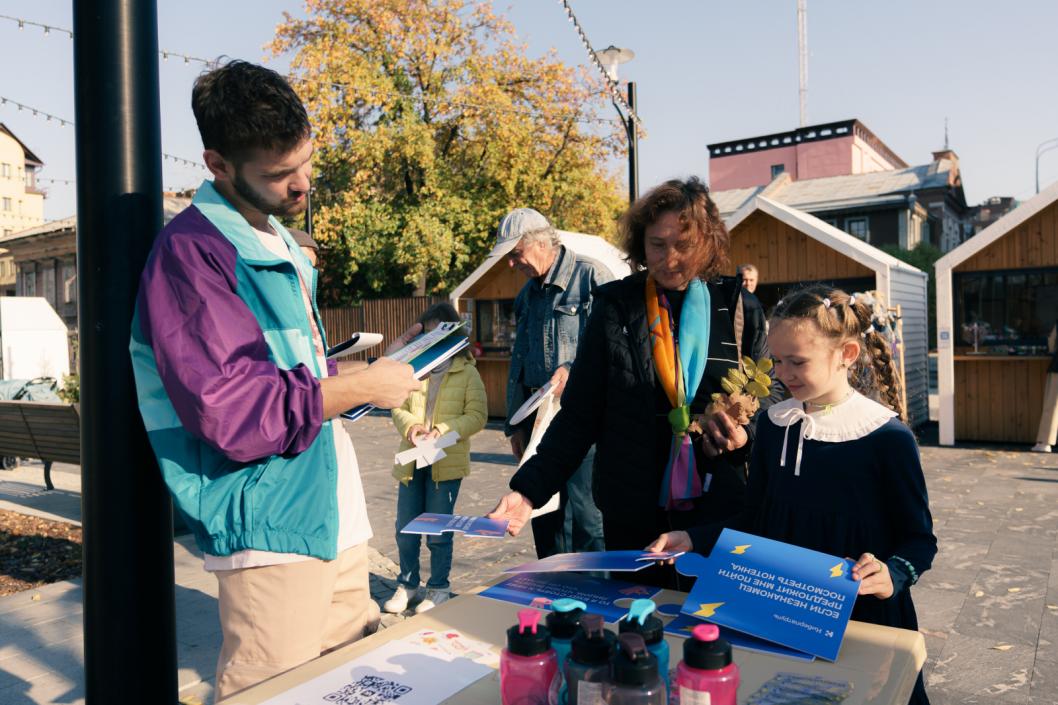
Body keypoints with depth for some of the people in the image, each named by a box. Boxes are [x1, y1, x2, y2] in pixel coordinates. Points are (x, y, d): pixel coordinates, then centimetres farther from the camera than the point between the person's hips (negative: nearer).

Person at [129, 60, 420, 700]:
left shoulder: (280, 244, 17)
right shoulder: (192, 251, -14)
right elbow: (230, 412, -21)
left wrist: (364, 372, 9)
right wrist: (364, 386, -14)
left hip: (336, 515, 9)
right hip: (272, 528, -8)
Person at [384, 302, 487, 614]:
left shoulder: (466, 372, -2)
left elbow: (477, 415, -7)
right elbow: (398, 407, 9)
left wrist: (443, 431, -19)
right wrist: (410, 425, -12)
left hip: (446, 462, -3)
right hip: (412, 459, 4)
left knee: (438, 530, 7)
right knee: (405, 529, 12)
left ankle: (438, 588, 24)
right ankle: (407, 584, 30)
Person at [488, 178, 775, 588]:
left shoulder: (738, 309, -1)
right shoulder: (615, 308, -3)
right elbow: (578, 416, -3)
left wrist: (744, 436, -15)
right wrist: (528, 490, -13)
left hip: (722, 512, 1)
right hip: (633, 516, 0)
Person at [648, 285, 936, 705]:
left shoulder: (887, 436, -14)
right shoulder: (774, 424, 0)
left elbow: (919, 539, -7)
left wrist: (892, 574, -27)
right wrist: (694, 539, -5)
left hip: (862, 618, -4)